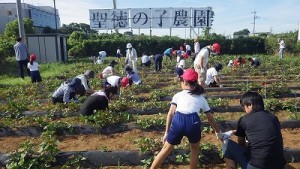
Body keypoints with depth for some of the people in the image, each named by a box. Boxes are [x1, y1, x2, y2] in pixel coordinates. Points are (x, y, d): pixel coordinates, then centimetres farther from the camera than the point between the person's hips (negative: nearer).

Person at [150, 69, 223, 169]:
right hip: (193, 122, 0)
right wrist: (219, 133, 44)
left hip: (177, 121, 0)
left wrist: (166, 133, 13)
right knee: (195, 149, 30)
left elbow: (170, 113, 11)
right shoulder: (201, 98, 26)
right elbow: (210, 118, 31)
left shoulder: (178, 95, 22)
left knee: (167, 149, 21)